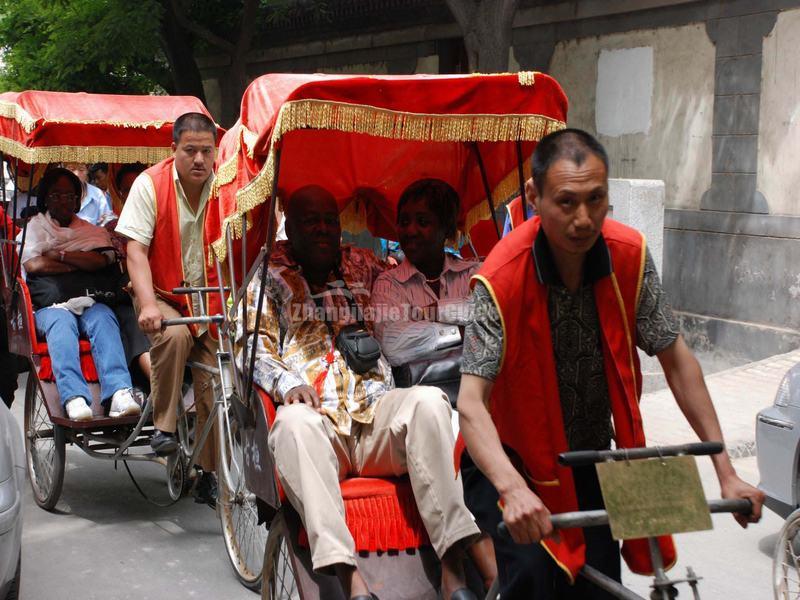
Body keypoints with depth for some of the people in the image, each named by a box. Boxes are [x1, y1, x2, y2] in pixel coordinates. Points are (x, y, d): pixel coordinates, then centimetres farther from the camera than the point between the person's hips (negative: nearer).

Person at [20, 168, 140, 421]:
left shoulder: (94, 231, 25)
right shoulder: (34, 228, 21)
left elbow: (101, 261, 1)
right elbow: (33, 266, 0)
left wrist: (60, 254, -1)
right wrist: (80, 263, 3)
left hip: (89, 302, 1)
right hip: (50, 305, -1)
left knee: (103, 318, -35)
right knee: (61, 323, -37)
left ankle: (119, 394, -54)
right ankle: (74, 398, -55)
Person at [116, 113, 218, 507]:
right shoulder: (150, 184, -10)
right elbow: (136, 250, -15)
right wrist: (148, 305, -28)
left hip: (208, 300, 2)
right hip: (162, 295, -2)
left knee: (215, 384, -7)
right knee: (174, 333, -35)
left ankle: (210, 476, 9)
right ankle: (163, 427, -19)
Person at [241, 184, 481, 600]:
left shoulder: (363, 266, 27)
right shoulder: (271, 278, 20)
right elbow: (254, 344, 8)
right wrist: (287, 382, -12)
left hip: (374, 410, 2)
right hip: (315, 417, -2)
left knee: (428, 400, -30)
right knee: (292, 421, -38)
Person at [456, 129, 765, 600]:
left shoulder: (630, 256, -14)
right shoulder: (503, 279, -25)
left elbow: (677, 361, -6)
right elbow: (471, 403, -31)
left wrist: (726, 472, -9)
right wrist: (513, 490, -48)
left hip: (594, 464, 4)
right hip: (522, 464, -4)